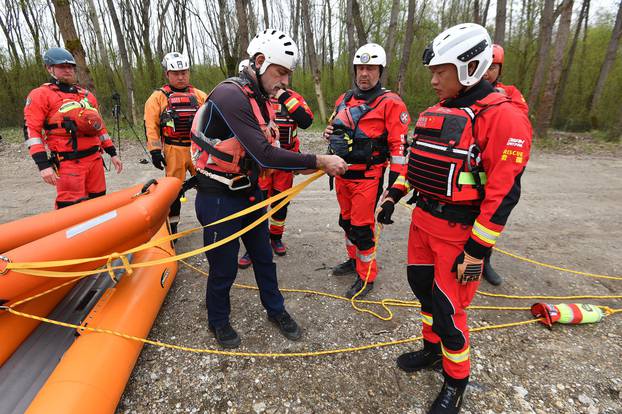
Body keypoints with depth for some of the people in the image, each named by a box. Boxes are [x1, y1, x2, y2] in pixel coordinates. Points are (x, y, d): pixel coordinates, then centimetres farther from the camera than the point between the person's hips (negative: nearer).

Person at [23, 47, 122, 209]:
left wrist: (112, 153, 15)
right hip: (68, 163, -6)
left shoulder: (86, 94, 18)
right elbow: (31, 130, -7)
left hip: (95, 158, 6)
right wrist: (43, 165, -17)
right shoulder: (40, 95, 0)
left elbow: (99, 126, 21)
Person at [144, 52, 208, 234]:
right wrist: (155, 151, -6)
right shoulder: (158, 97, 4)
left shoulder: (199, 95, 11)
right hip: (174, 150, -2)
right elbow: (151, 125, 0)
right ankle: (172, 225, 20)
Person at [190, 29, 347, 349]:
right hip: (219, 199, -8)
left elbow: (267, 150, 7)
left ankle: (275, 310, 41)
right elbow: (264, 155, -32)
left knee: (263, 256, 20)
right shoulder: (230, 95, -24)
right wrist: (319, 161, -29)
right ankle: (218, 320, 37)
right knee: (224, 268, 9)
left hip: (250, 193, 8)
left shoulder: (261, 100, 6)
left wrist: (304, 166, -7)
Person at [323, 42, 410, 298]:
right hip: (342, 173, 7)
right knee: (347, 220, 19)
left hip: (367, 177, -7)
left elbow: (398, 145, -13)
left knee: (362, 227, -2)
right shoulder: (343, 100, 12)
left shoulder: (390, 103, -9)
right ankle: (354, 260, 39)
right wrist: (331, 134, 3)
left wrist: (395, 182, -17)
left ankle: (367, 276, 16)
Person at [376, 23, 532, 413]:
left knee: (447, 307, 2)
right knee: (422, 285, 19)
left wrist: (477, 252, -18)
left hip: (460, 231, -7)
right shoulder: (433, 113, 8)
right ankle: (433, 348, 44)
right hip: (423, 219, 8)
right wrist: (394, 195, 10)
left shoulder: (503, 116, -16)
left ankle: (456, 381, 28)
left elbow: (503, 193, -19)